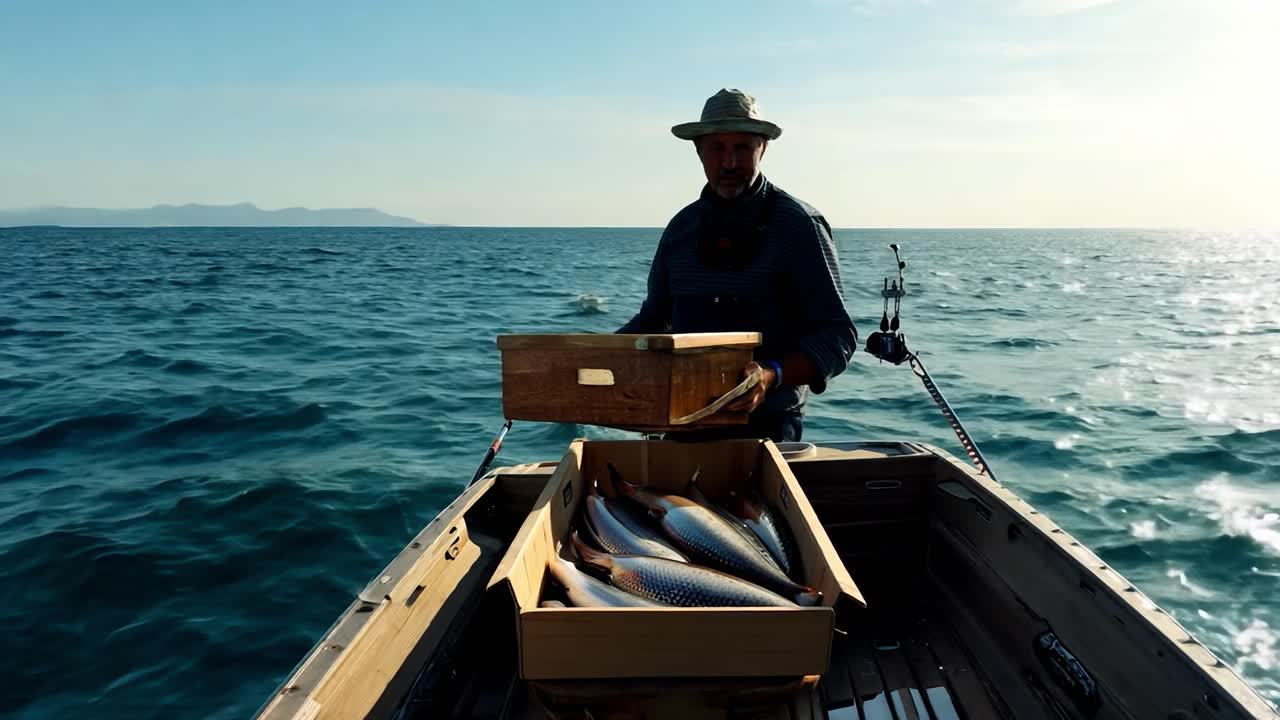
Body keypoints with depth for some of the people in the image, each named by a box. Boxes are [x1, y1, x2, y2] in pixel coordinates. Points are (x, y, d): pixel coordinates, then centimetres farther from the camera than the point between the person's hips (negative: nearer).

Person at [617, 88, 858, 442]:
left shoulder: (797, 224, -8)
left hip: (766, 424, -4)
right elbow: (653, 318, 15)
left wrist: (773, 375, -29)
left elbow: (837, 335, -11)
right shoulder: (682, 225, 7)